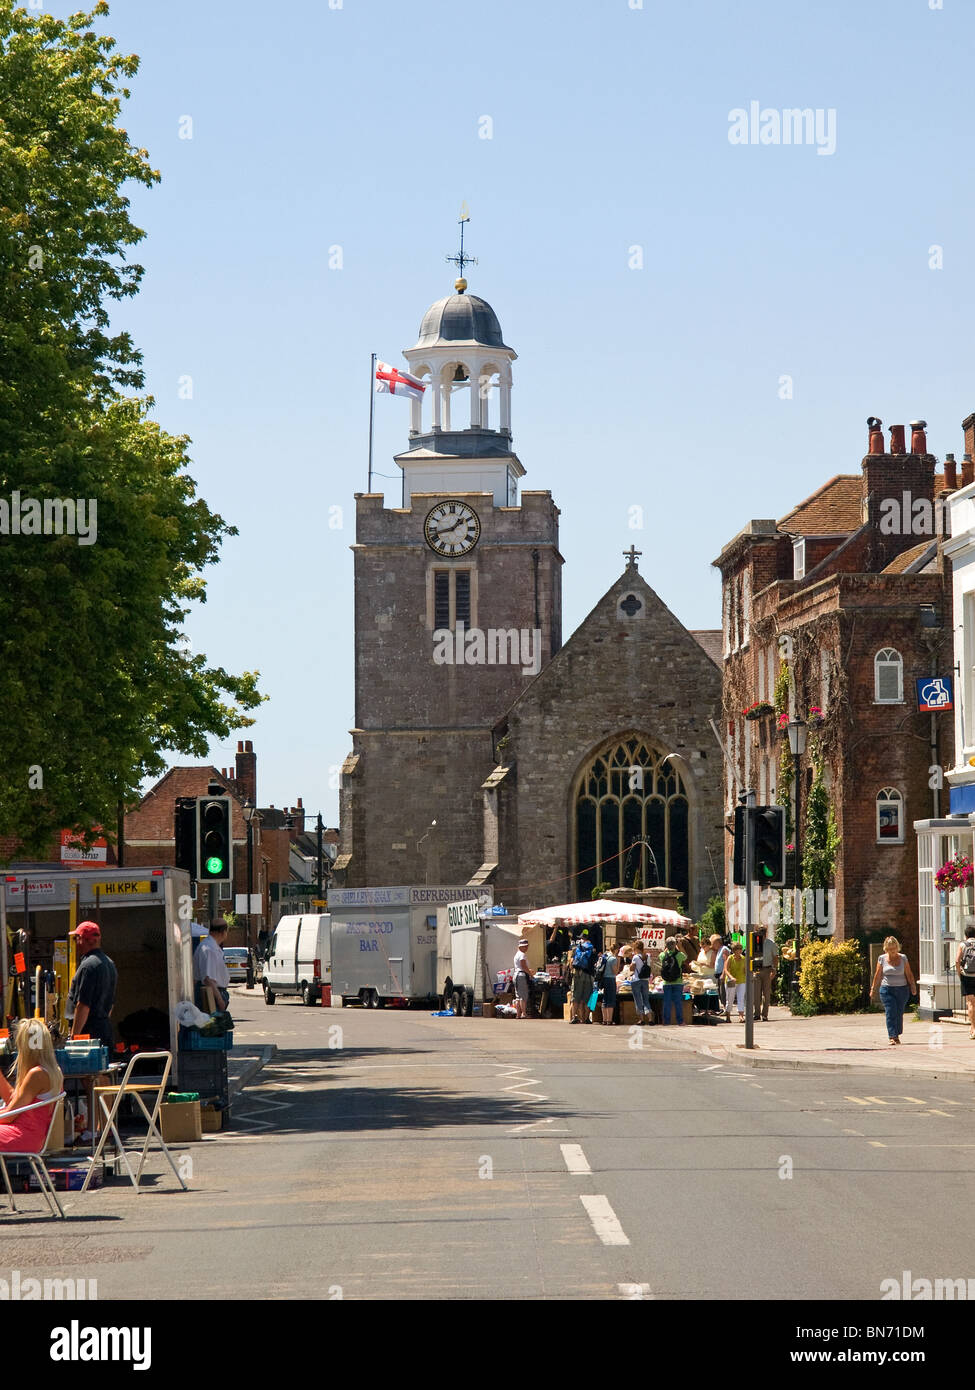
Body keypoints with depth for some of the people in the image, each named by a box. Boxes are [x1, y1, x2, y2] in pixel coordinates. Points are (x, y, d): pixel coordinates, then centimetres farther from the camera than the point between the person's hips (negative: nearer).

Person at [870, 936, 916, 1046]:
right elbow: (877, 975, 9)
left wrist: (913, 987, -2)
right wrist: (873, 988, 9)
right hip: (887, 989, -1)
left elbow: (909, 974, 6)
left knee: (899, 1014, 4)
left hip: (902, 989, 1)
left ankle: (897, 1036, 19)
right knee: (890, 1013, -12)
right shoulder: (882, 959, 2)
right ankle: (892, 1038, -15)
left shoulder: (903, 958, 3)